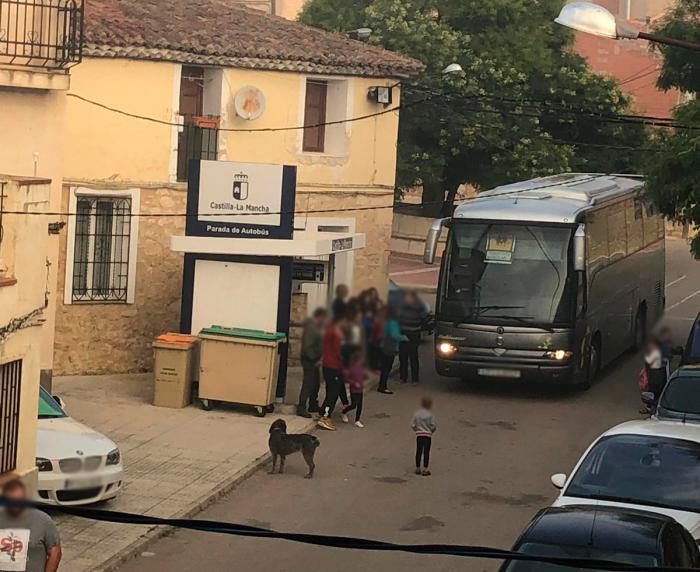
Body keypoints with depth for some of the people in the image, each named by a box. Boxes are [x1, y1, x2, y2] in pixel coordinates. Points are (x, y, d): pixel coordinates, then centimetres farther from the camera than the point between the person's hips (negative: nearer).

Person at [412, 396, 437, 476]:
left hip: (419, 435, 3)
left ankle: (417, 468, 15)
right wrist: (431, 431, 11)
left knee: (419, 452, 9)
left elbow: (413, 425, -1)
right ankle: (425, 469, -2)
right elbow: (434, 426, -9)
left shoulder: (417, 414, -1)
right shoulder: (430, 415, -9)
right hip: (428, 435, -3)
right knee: (426, 452, 0)